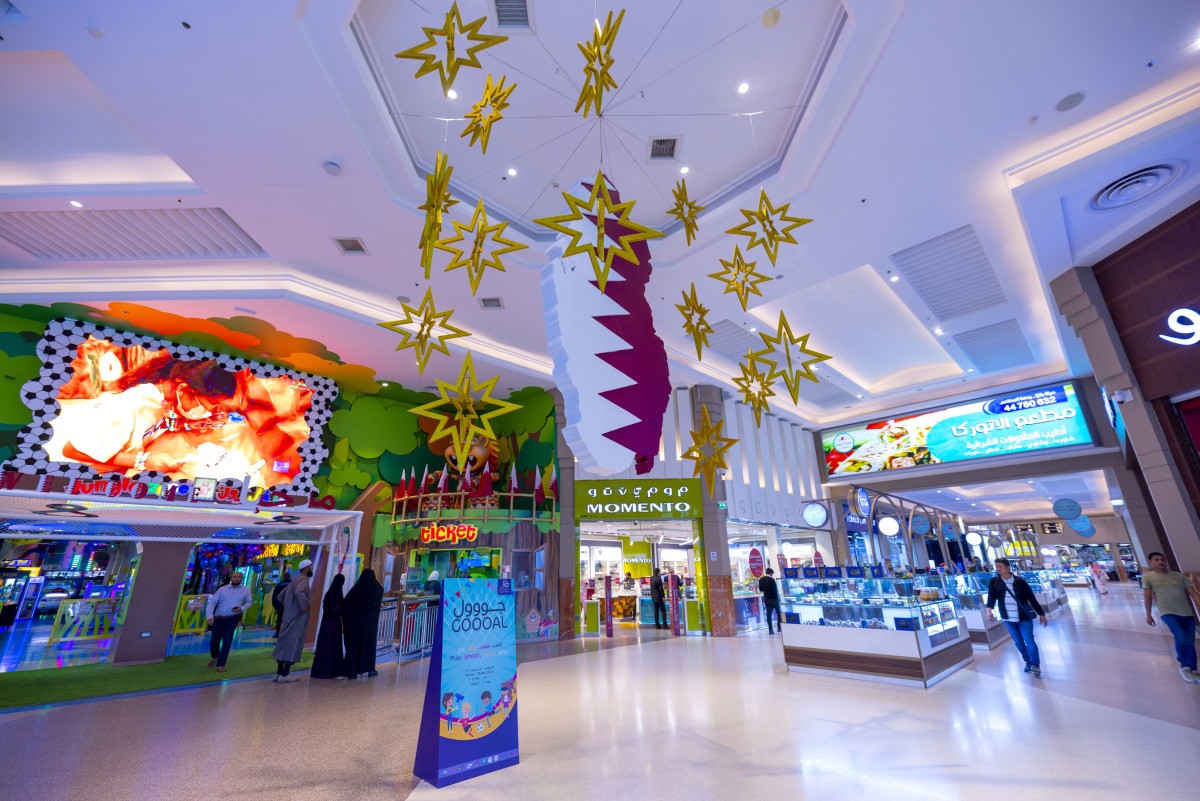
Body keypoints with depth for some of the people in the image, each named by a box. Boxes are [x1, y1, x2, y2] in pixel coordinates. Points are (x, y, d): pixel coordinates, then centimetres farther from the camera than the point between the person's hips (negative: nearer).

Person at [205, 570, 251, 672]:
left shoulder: (246, 590, 4)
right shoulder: (222, 589, 1)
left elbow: (249, 602, 14)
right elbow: (211, 603, -5)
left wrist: (242, 608, -6)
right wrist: (210, 616, -21)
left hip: (233, 618, -1)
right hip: (219, 619, 1)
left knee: (227, 640, -12)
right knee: (214, 641, 11)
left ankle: (220, 665, 1)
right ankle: (215, 657, 45)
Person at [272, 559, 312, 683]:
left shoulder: (296, 579, 16)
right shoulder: (303, 580, -14)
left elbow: (281, 595, 24)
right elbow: (299, 593, -36)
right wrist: (304, 606, -23)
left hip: (289, 616, 9)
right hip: (297, 618, -9)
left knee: (285, 645, 12)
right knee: (292, 646, -3)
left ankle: (279, 673, 17)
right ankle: (285, 674, -1)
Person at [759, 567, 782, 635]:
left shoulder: (761, 580, 4)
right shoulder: (772, 579, -14)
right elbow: (775, 590, -16)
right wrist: (777, 598, -7)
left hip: (766, 599, 5)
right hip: (773, 598, -5)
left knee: (768, 614, 4)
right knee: (779, 612, 12)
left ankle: (770, 629, 0)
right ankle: (780, 627, 13)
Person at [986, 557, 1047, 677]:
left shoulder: (1020, 581, -5)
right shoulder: (994, 581, -2)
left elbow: (1031, 598, 3)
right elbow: (992, 596, -8)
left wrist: (1041, 613, 3)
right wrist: (989, 608, -24)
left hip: (1024, 617, -2)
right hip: (1008, 619, 2)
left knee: (1029, 641, -7)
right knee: (1018, 642, 13)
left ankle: (1036, 665, 6)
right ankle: (1029, 662, 30)